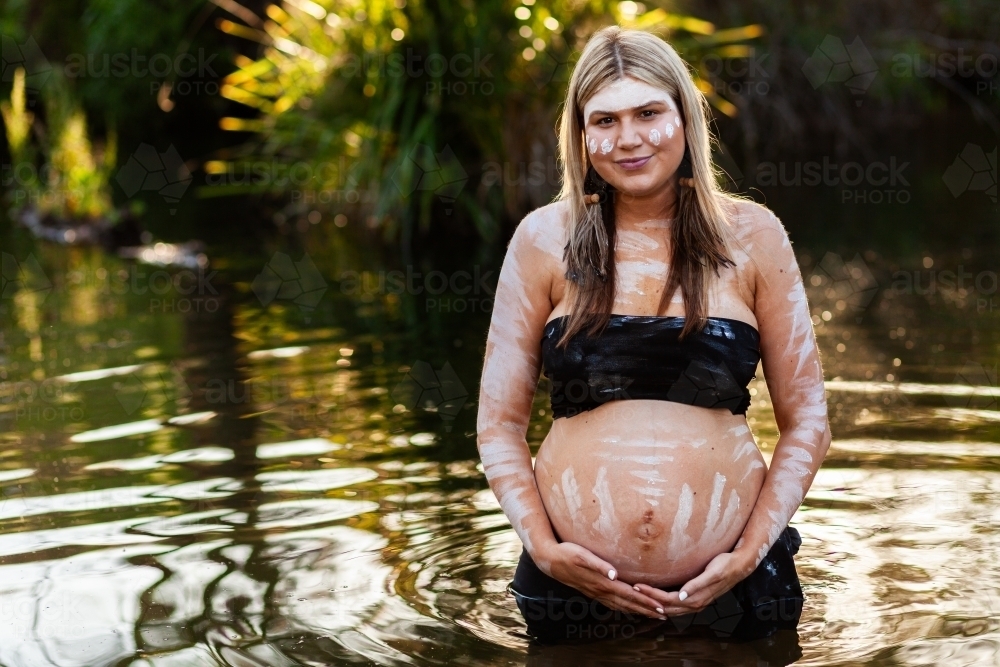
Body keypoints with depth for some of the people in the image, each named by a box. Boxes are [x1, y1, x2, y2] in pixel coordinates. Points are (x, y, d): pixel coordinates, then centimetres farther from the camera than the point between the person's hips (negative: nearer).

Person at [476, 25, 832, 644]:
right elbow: (500, 424, 2)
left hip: (730, 590, 0)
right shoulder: (545, 240, 0)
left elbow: (806, 424, 3)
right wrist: (542, 546, -11)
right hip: (576, 588, 0)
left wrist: (751, 553, -8)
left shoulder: (751, 236, 1)